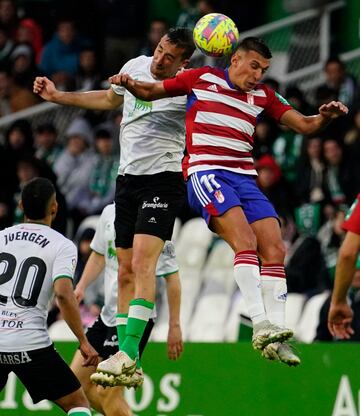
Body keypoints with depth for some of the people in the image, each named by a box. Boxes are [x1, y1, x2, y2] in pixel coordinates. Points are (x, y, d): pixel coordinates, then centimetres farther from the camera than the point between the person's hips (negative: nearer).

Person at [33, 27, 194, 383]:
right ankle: (128, 363, 9)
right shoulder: (135, 66, 7)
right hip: (127, 178, 6)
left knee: (142, 264, -20)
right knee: (125, 271, 5)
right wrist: (57, 96, 26)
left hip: (163, 178, -6)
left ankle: (128, 351, -25)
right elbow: (109, 99, 26)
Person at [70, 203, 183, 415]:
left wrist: (175, 326, -13)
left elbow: (172, 278, -12)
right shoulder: (110, 213, 5)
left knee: (108, 393, -13)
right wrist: (81, 287, 6)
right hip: (108, 314, 8)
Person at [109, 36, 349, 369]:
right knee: (246, 242, -25)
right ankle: (261, 325, -33)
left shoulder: (263, 95, 17)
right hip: (206, 175, -6)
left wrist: (324, 117, -6)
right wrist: (130, 84, -7)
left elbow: (304, 126, 15)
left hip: (245, 178, 6)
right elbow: (150, 91, 14)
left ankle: (276, 337, -8)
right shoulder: (202, 79, 7)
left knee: (275, 250, -8)